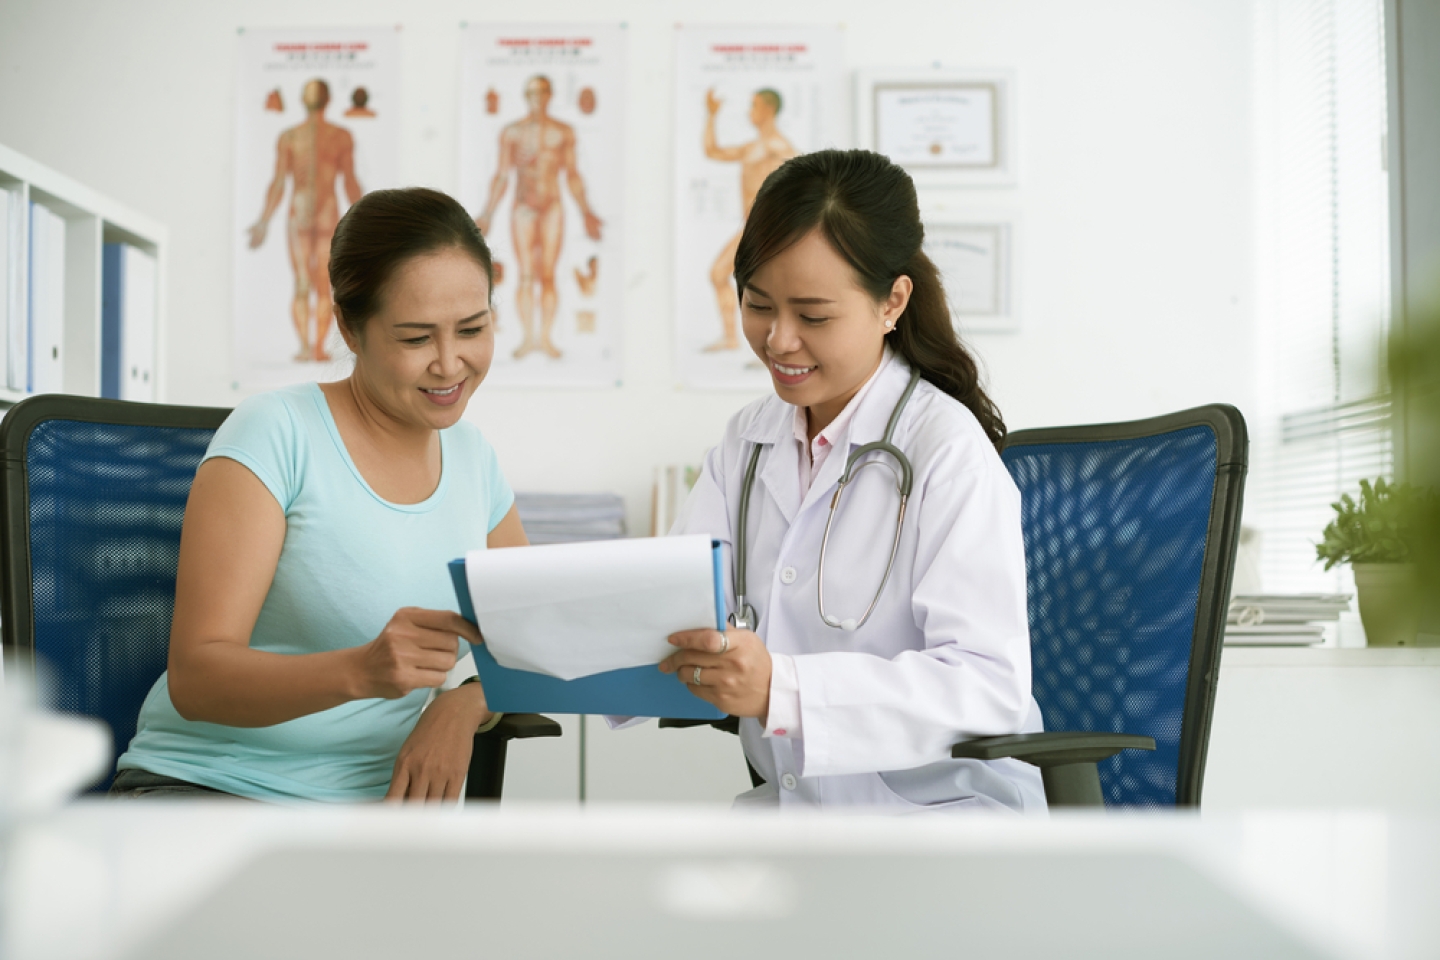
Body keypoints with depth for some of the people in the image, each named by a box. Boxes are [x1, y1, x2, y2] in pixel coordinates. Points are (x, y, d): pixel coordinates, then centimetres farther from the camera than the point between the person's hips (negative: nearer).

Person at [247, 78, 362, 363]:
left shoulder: (288, 137, -1)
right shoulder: (341, 136, -2)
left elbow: (278, 183, -4)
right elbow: (350, 183, -3)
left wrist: (263, 222, 0)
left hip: (298, 215, 1)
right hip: (329, 215, -1)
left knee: (301, 285, 3)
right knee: (325, 286, 4)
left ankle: (305, 346, -5)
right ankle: (319, 347, 1)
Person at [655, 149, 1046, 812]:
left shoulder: (949, 451, -13)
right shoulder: (748, 442, 10)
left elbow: (991, 685, -23)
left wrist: (782, 689, -35)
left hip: (945, 808, -6)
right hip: (791, 805, 6)